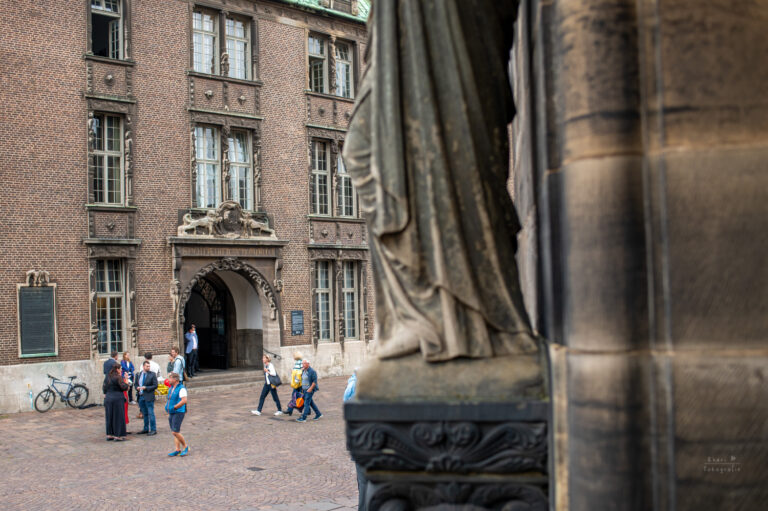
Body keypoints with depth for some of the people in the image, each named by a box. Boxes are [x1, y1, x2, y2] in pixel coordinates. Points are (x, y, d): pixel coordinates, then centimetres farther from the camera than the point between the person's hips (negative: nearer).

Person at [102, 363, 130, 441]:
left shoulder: (107, 377, 7)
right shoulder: (118, 377, -14)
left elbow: (104, 388, 13)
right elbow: (124, 387, -16)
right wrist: (126, 382, 1)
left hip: (108, 399, 7)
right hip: (117, 399, -7)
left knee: (109, 417, 14)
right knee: (118, 417, 0)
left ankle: (109, 435, 18)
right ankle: (118, 435, 1)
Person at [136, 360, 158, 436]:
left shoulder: (152, 374, -5)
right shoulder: (139, 375, 11)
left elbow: (155, 385, -8)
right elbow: (136, 384, 20)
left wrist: (146, 388, -16)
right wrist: (137, 388, -2)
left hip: (149, 397, -5)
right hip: (141, 397, 6)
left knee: (151, 413, -5)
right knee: (144, 414, 15)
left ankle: (153, 430, -1)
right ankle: (146, 429, 25)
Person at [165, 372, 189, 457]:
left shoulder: (181, 389, -14)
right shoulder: (171, 388, 13)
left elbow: (184, 401, -23)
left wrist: (174, 407, -22)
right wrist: (167, 405, 9)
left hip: (178, 412, -9)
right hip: (171, 413, 9)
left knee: (175, 432, -12)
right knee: (174, 432, 8)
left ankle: (185, 447, 3)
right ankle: (177, 450, 13)